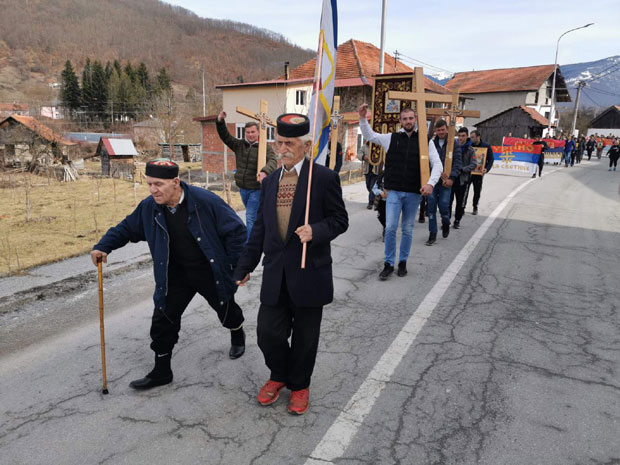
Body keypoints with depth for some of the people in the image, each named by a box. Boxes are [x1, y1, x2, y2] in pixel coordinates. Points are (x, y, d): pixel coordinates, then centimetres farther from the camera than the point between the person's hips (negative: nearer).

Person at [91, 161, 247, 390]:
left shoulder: (205, 201, -24)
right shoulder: (149, 207, -10)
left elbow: (236, 230, -17)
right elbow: (127, 228, 7)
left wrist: (235, 265, -13)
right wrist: (103, 247, -6)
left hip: (210, 272, -3)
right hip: (176, 274, 3)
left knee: (226, 311, 19)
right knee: (163, 319, 0)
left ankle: (237, 335, 54)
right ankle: (161, 371, 20)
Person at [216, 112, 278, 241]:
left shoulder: (265, 148, -12)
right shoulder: (239, 145, 4)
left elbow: (273, 162, -28)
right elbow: (225, 136, 4)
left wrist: (264, 172, -48)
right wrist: (220, 122, -13)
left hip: (257, 189, -6)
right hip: (243, 188, 6)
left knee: (251, 217, -9)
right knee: (251, 215, 23)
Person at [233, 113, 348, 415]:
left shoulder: (324, 178, -6)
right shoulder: (269, 182, 10)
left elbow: (340, 219, -3)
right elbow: (260, 229, 14)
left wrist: (316, 231, -23)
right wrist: (245, 267, 14)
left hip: (309, 274, -4)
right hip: (275, 275, 4)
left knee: (305, 337, 11)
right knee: (268, 333, 5)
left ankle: (299, 385, 37)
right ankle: (279, 376, 36)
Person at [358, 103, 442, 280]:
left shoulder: (425, 141, 3)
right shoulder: (392, 138, 6)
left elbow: (437, 164, 0)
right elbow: (369, 135, 15)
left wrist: (430, 183, -15)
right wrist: (362, 118, 1)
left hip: (414, 193, 0)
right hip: (394, 191, 0)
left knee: (407, 229, 10)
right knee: (390, 228, -6)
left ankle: (403, 262, 25)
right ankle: (388, 264, 8)